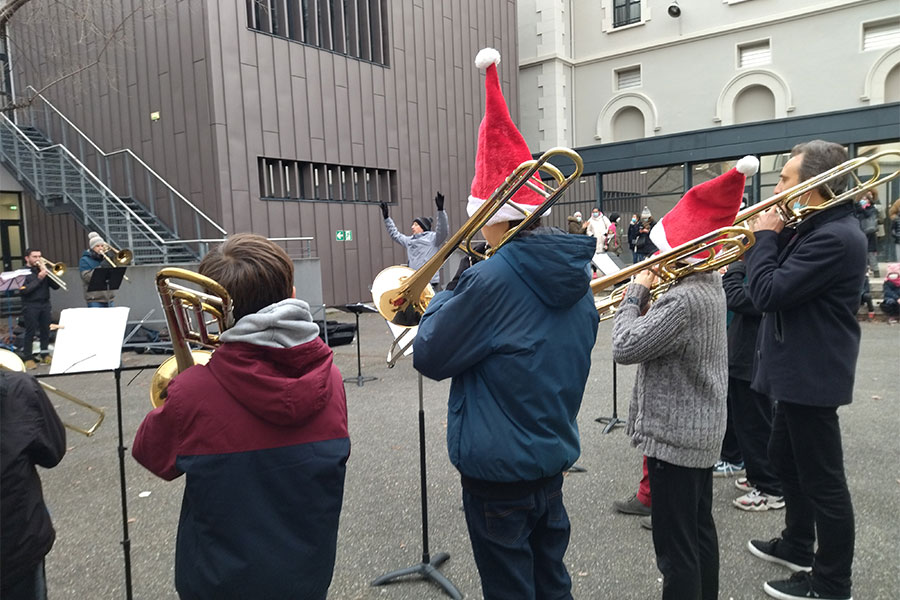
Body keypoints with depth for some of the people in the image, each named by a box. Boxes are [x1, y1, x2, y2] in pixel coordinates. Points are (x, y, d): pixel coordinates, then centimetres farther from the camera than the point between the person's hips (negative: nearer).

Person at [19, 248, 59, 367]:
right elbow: (23, 290, -15)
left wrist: (47, 273, -8)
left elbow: (56, 286, 4)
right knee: (30, 332, -3)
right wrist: (38, 279, -16)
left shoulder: (43, 270, 13)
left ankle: (45, 355, 16)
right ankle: (28, 358, 3)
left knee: (45, 330, 6)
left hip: (45, 304, 4)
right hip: (30, 306, -4)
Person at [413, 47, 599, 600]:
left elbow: (430, 358, -16)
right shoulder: (574, 272, 1)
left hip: (499, 466, -8)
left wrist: (443, 299, -1)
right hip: (555, 453, 8)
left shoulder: (491, 278, -24)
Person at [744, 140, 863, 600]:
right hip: (798, 370, 11)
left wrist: (764, 234, -13)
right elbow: (784, 277, 13)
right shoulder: (818, 228, 10)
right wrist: (771, 235, -2)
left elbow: (767, 293, -26)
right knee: (786, 458, 23)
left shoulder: (835, 236, -23)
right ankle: (797, 546, 41)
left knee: (822, 479, 3)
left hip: (812, 375, -11)